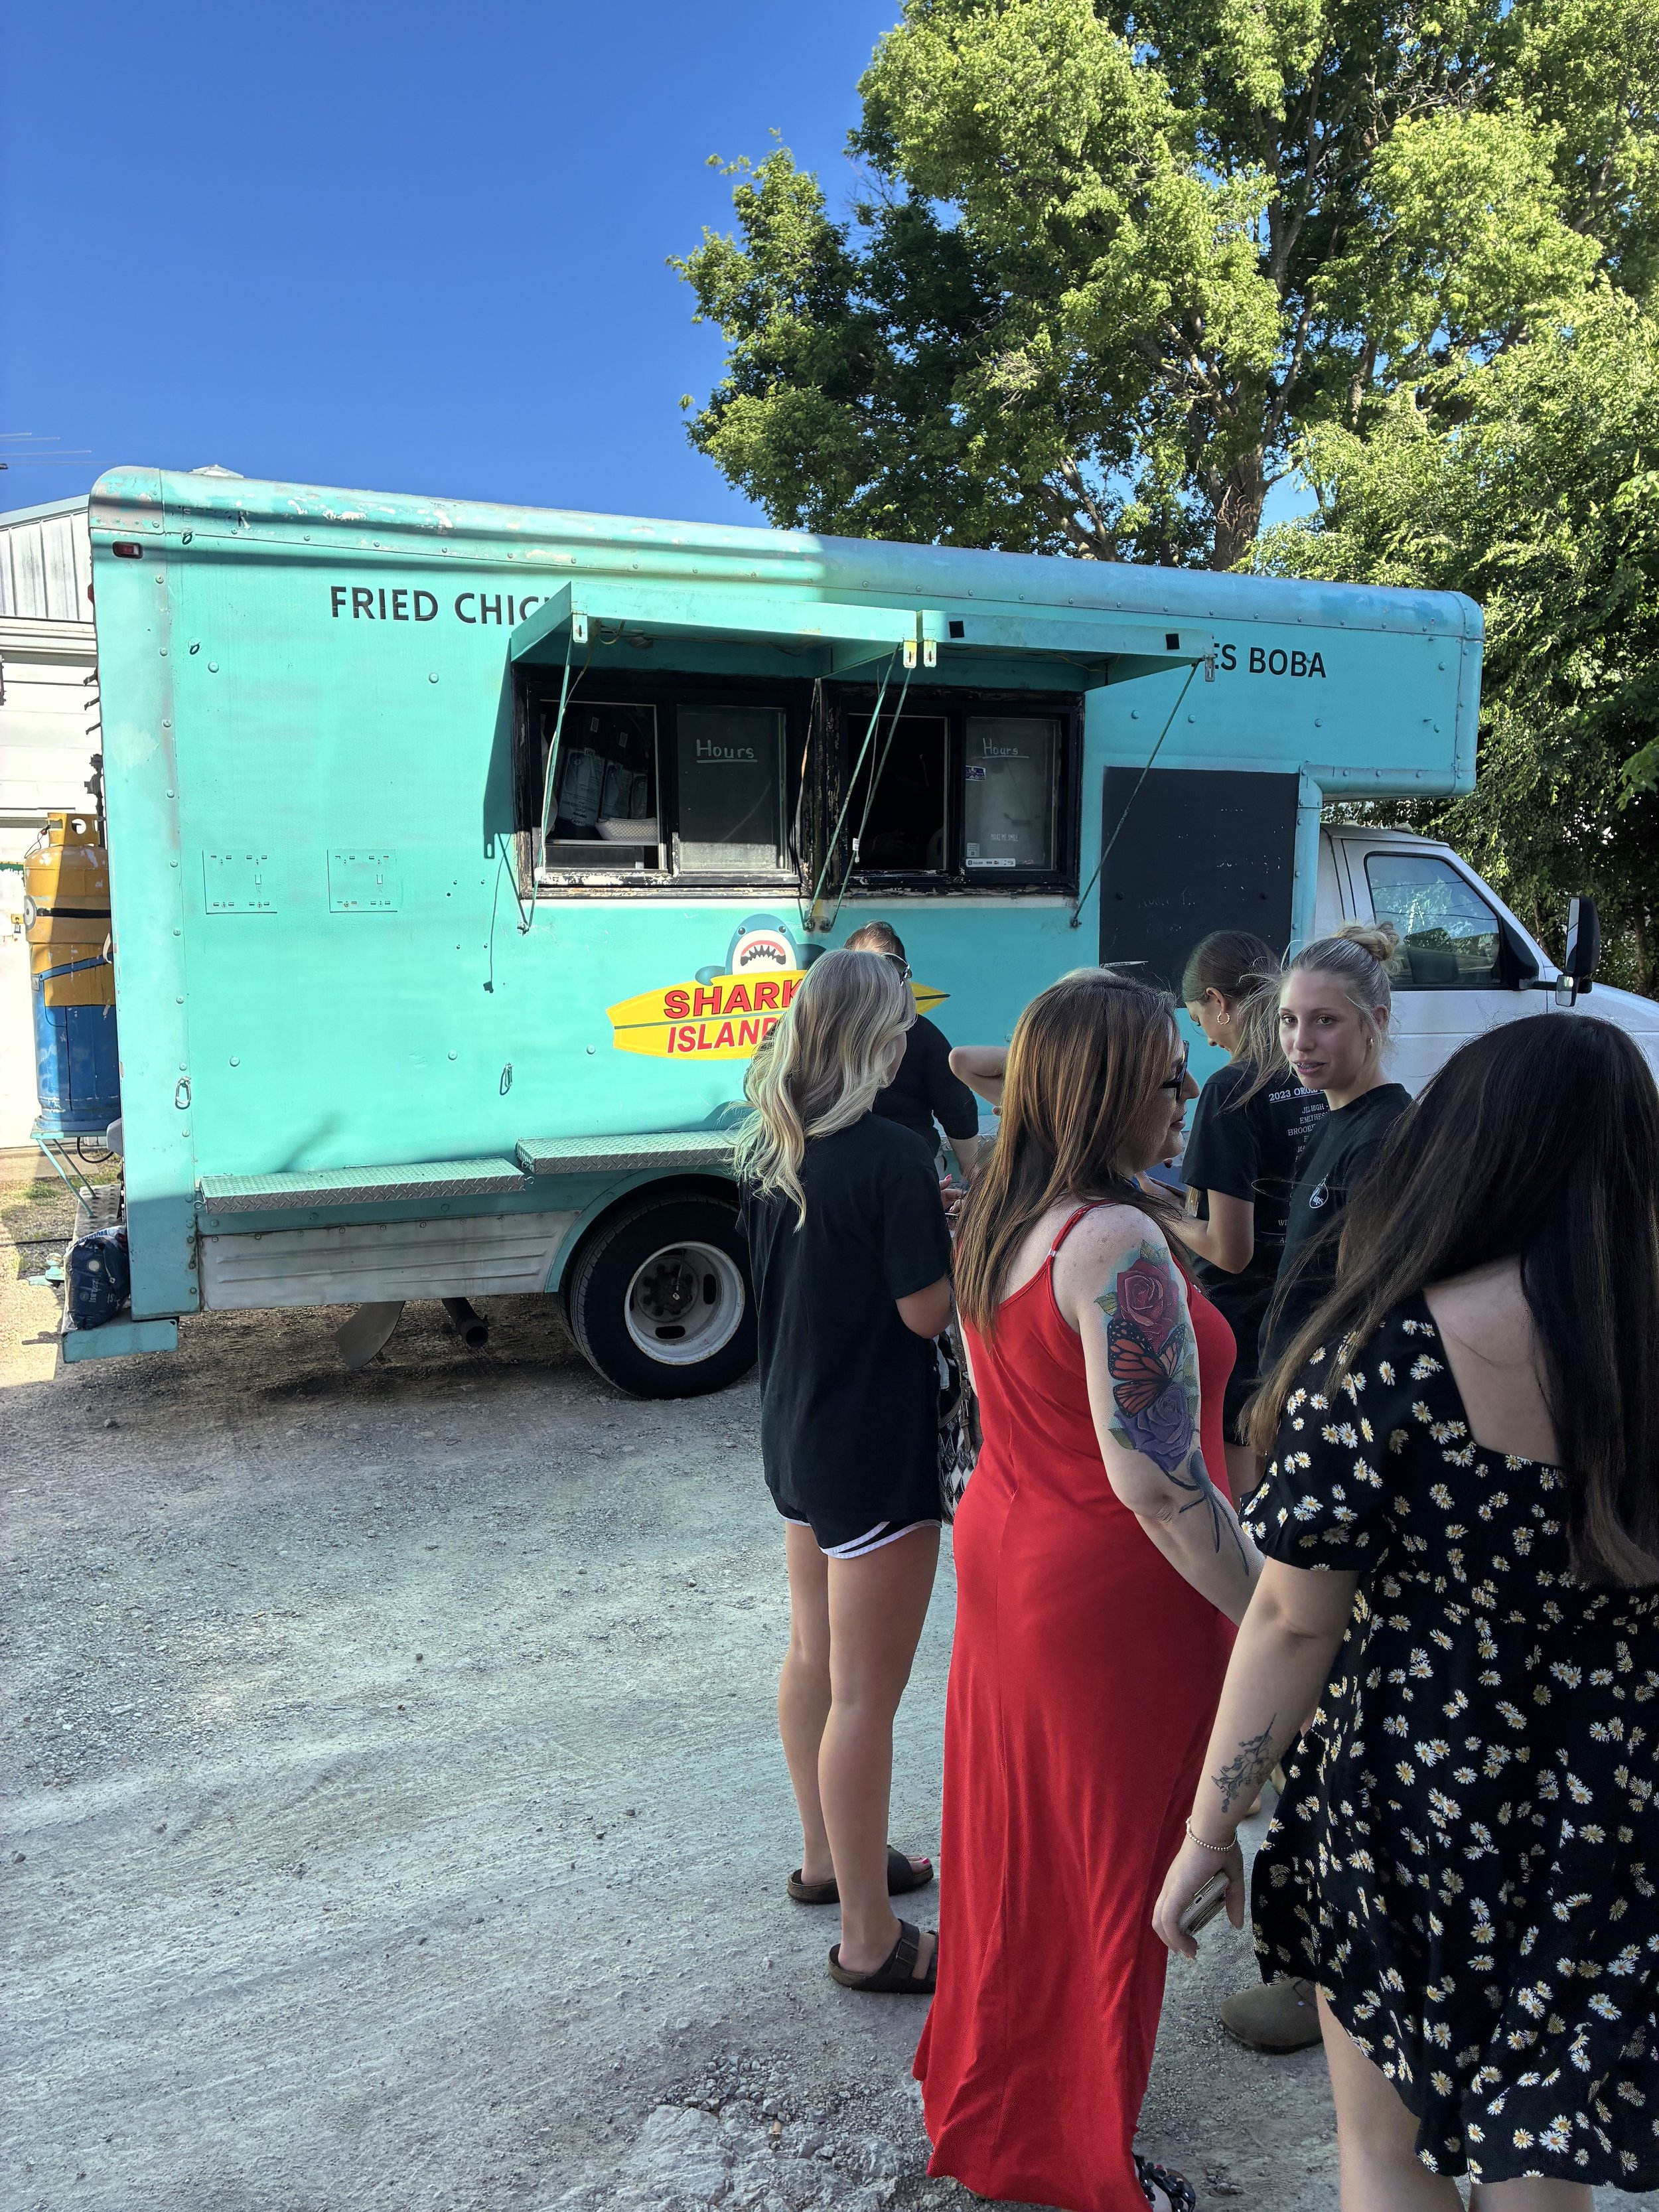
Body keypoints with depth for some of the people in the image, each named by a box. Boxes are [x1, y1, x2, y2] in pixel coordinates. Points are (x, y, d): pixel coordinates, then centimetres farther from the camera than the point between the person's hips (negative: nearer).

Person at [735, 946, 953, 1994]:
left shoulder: (770, 1148, 2)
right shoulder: (893, 1155, -23)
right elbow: (927, 1311, -19)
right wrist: (965, 1232, -3)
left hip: (794, 1433, 9)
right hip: (877, 1453, -9)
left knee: (814, 1656, 23)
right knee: (866, 1696, 3)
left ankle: (828, 1856, 42)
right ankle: (871, 1939, 18)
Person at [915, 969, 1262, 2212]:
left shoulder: (999, 1220, 2)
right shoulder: (1119, 1243, -26)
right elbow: (1156, 1479, -28)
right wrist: (1271, 1619, -20)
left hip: (1005, 1555, 8)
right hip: (1117, 1598, -8)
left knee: (1014, 1843, 24)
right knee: (1108, 1872, 12)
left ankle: (983, 2105, 46)